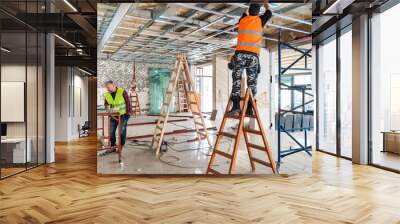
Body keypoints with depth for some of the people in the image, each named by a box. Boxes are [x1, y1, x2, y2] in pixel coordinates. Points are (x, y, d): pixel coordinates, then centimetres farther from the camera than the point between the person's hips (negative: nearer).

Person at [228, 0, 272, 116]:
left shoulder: (242, 20, 15)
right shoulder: (260, 20, 11)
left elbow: (244, 14, 42)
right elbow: (269, 13, 34)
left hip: (240, 53, 1)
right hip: (253, 55, 0)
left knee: (236, 80, -2)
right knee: (252, 83, 4)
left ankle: (236, 106, -17)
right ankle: (249, 109, 0)